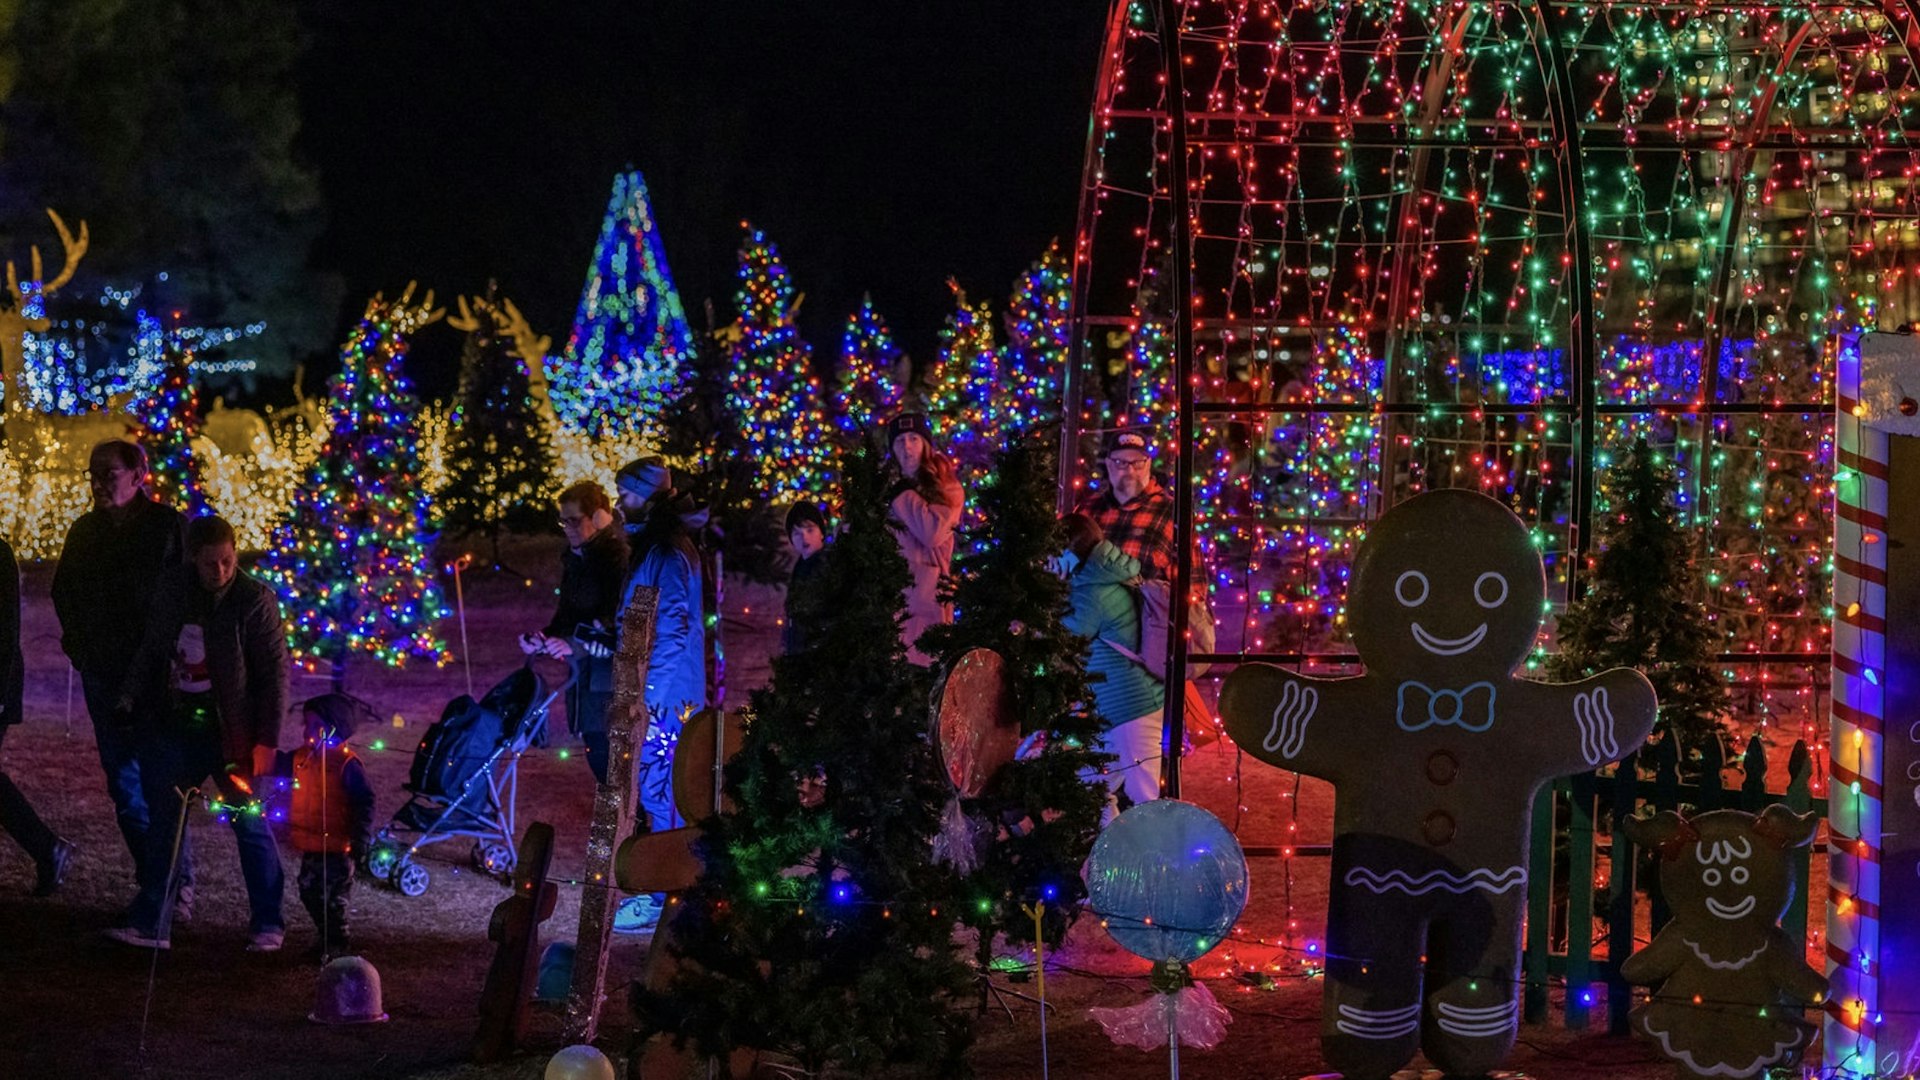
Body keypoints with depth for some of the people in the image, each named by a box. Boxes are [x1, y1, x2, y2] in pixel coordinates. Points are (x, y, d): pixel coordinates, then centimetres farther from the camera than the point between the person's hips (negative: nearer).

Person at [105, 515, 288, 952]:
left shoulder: (255, 599, -12)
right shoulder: (173, 588, 2)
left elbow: (274, 671, -11)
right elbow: (152, 648, 16)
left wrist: (267, 739, -13)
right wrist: (132, 693, 4)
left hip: (230, 733, -5)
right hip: (175, 726, 5)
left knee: (250, 822, 2)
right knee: (165, 822, 8)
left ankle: (267, 924, 14)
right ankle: (149, 924, 16)